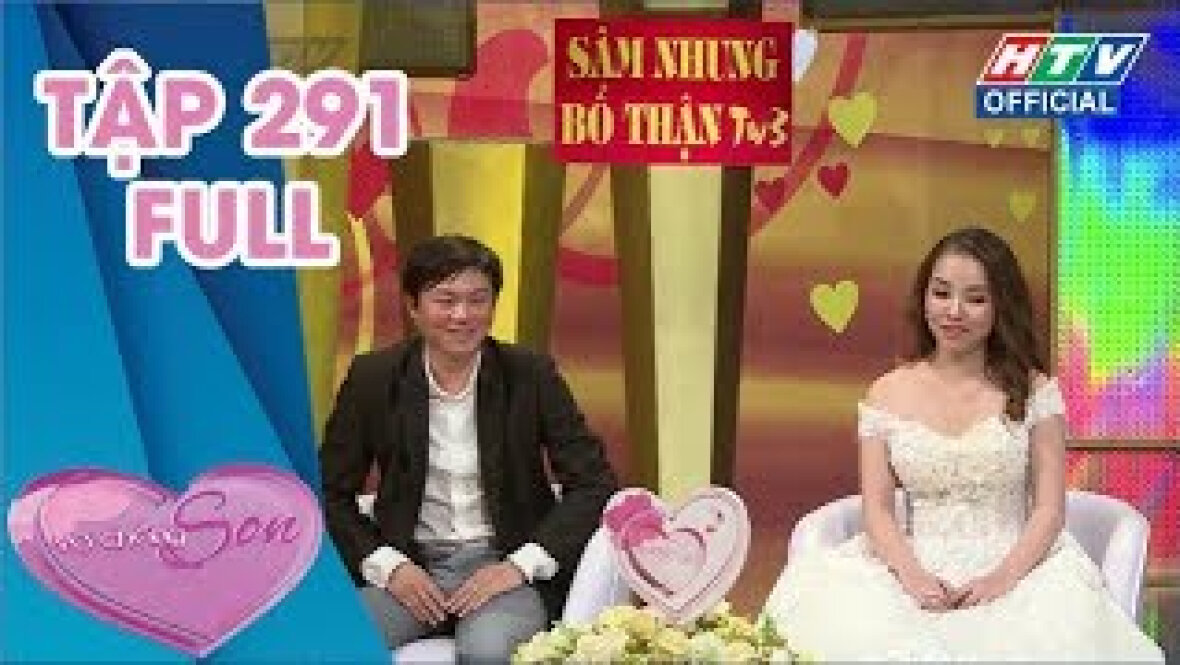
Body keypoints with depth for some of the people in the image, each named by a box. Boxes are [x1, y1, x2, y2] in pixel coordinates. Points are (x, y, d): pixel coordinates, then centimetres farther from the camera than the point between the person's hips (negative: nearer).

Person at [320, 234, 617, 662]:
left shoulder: (531, 375, 0)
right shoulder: (373, 377, 3)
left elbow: (594, 483, -1)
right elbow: (330, 493, 7)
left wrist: (520, 565, -12)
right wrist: (386, 565, -9)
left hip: (506, 566, -1)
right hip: (410, 565, 1)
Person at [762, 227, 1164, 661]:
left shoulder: (1034, 391, 6)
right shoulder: (887, 395, 9)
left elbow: (1049, 508, 1)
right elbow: (877, 509, 4)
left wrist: (1002, 577, -16)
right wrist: (913, 576, -16)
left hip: (1011, 566, -1)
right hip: (918, 568, 1)